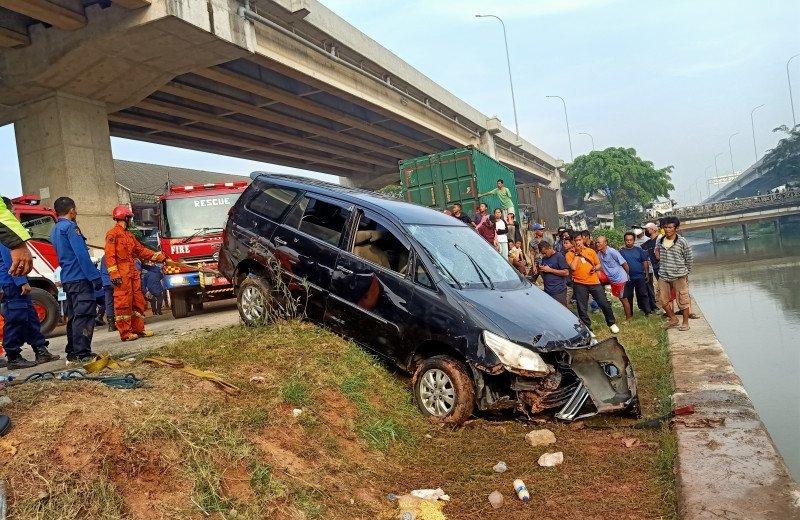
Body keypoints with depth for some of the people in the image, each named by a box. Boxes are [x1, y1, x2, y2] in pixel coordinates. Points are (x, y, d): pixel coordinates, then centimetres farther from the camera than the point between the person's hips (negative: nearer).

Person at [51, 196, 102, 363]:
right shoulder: (70, 227, -10)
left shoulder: (55, 230, 20)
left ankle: (72, 352, 18)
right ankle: (82, 353, -12)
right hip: (80, 278, -10)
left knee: (73, 316, 14)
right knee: (84, 315, -10)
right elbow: (82, 254, -18)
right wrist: (94, 276, -18)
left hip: (67, 279, 10)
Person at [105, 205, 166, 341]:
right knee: (123, 304, -7)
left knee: (138, 301, 9)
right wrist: (114, 274, -22)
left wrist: (161, 257, 19)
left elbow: (141, 250, 24)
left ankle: (138, 329, 17)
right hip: (122, 275, -9)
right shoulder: (113, 234, -5)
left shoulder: (129, 235, 22)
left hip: (133, 274, 9)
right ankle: (125, 333, -4)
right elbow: (109, 255, -13)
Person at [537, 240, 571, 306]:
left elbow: (566, 273, -11)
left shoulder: (559, 256, -5)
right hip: (547, 291, 6)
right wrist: (541, 270, 0)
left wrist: (550, 270, -12)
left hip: (559, 292, -6)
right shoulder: (544, 258, 15)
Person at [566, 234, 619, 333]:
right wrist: (577, 253, -12)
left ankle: (612, 323, 27)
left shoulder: (591, 251, 8)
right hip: (580, 284, -2)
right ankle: (587, 329, 15)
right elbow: (573, 267, -17)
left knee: (604, 304, 5)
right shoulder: (570, 254, -2)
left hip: (594, 282, 2)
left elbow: (598, 264, 17)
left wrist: (595, 268, -6)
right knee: (582, 309, 2)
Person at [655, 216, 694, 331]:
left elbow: (689, 259, 1)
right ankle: (673, 318, 29)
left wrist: (686, 273, 5)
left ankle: (685, 322, 17)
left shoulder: (682, 242, -8)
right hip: (663, 276, 5)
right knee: (663, 300, 10)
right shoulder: (659, 241, 5)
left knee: (683, 300, 3)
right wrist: (657, 255, 7)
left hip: (679, 276, -5)